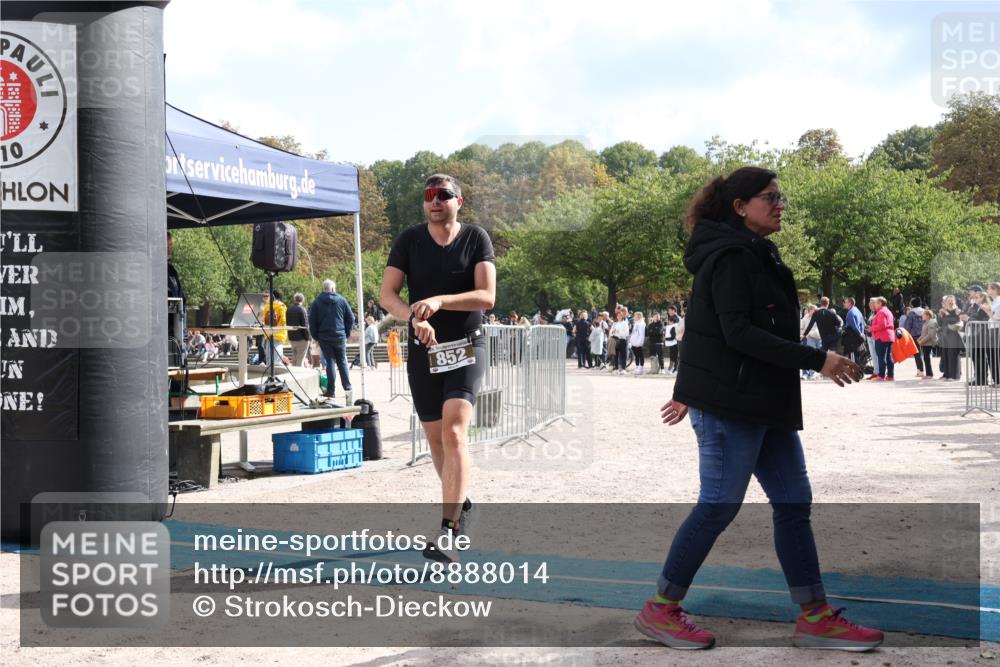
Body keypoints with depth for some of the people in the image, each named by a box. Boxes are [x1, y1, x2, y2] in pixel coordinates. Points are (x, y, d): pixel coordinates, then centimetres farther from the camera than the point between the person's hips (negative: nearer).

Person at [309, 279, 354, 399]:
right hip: (340, 336, 0)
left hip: (324, 337, 0)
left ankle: (331, 390, -3)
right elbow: (351, 318, 2)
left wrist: (315, 336, 7)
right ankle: (347, 387, 13)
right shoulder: (341, 300, 1)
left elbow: (312, 321, -1)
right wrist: (347, 333, 10)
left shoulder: (316, 302, 0)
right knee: (342, 361, 11)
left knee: (329, 362, 1)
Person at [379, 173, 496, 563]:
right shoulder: (409, 241, 3)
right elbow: (387, 295, -5)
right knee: (435, 439, 10)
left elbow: (487, 296, -11)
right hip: (423, 351, 3)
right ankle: (461, 505, 35)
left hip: (466, 347, -3)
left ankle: (448, 532, -21)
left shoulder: (476, 239, -2)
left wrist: (439, 301, -25)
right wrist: (415, 317, -25)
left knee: (454, 432, -19)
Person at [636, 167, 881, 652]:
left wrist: (691, 391, 23)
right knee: (719, 505, -4)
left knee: (794, 503, 8)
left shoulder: (756, 256, 17)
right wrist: (816, 360, -23)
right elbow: (737, 332, -22)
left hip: (765, 403, 10)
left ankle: (815, 617, 13)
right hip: (729, 403, -10)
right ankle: (659, 610, 9)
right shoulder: (731, 256, -12)